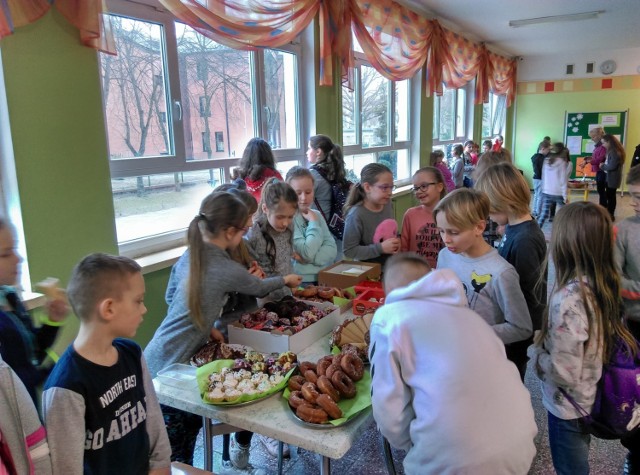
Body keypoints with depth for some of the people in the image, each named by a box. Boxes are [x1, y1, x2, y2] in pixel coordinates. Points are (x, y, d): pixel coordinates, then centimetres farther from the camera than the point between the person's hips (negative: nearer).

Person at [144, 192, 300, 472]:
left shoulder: (189, 256, 3)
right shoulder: (228, 271, -17)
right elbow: (259, 287, 4)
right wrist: (285, 280, 24)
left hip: (160, 357, 8)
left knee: (191, 426, 18)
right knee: (176, 454, 4)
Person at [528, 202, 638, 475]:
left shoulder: (568, 299, -34)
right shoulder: (605, 283, -9)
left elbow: (564, 372, -29)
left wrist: (535, 352, -13)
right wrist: (546, 340, 3)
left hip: (569, 406, -7)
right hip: (592, 397, 7)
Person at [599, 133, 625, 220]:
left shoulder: (615, 152, -19)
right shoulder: (611, 151, 11)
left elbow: (612, 166, -24)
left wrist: (602, 166, -10)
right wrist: (603, 165, -2)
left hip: (613, 178, -10)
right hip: (610, 177, 10)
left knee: (611, 195, -1)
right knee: (609, 195, 15)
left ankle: (610, 215, 7)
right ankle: (609, 213, 25)